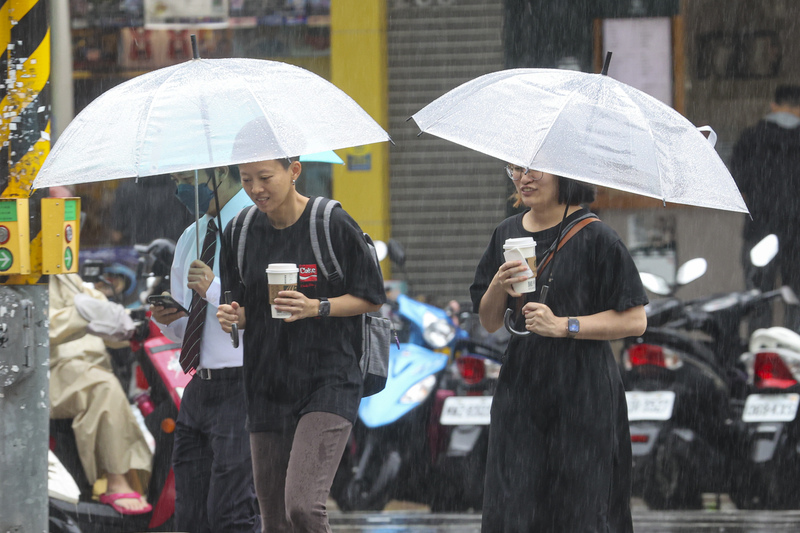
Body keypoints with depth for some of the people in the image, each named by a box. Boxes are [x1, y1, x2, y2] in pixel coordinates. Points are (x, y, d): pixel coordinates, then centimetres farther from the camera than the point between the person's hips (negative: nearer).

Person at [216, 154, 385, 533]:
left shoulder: (332, 225, -7)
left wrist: (316, 308, -17)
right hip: (267, 384, 5)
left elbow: (371, 299, -1)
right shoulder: (240, 232, 7)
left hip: (327, 380, -5)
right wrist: (234, 316, -5)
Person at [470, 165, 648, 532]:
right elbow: (489, 323, 14)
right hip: (520, 388, 5)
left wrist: (564, 325, -16)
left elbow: (634, 320, -8)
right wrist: (498, 288, -7)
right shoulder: (507, 234, 11)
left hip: (582, 395, -5)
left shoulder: (594, 236, -6)